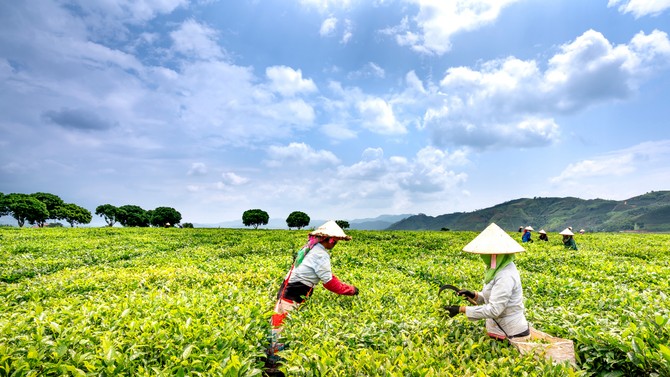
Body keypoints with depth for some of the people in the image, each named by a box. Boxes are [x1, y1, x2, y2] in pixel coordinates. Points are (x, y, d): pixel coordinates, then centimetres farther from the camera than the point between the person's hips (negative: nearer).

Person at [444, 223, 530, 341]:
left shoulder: (505, 276, -26)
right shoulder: (499, 269, 4)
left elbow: (493, 310, -27)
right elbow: (492, 297, 13)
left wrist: (461, 309, -23)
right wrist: (473, 295, -3)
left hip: (511, 336, -9)